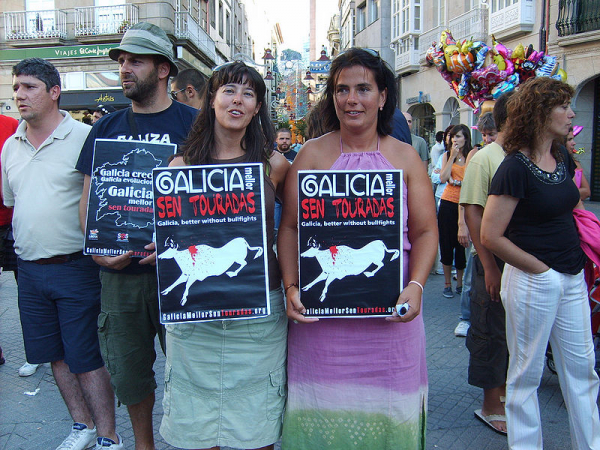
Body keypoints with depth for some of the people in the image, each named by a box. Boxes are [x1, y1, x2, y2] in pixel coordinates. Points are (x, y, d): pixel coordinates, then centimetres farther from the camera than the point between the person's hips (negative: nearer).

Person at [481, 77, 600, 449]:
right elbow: (491, 236, -21)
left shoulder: (562, 157, 7)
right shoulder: (516, 167, -17)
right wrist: (539, 267, -11)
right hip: (533, 281, -8)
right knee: (527, 372, 9)